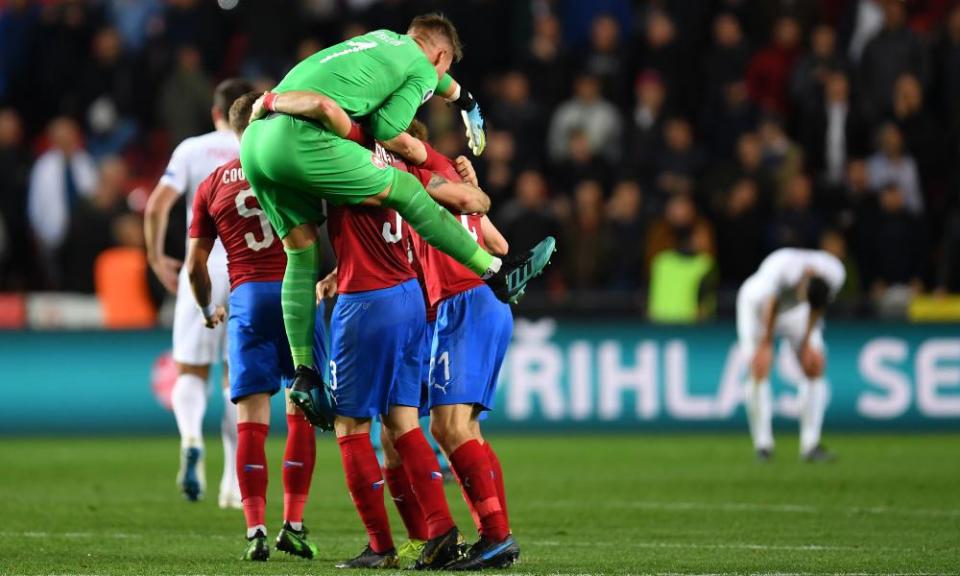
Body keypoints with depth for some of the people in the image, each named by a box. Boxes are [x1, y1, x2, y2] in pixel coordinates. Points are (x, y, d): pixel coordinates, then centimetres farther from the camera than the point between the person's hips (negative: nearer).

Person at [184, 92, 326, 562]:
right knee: (301, 413, 6)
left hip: (246, 298, 1)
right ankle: (293, 524, 1)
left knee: (251, 418, 0)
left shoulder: (211, 186, 10)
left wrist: (208, 309, 27)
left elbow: (195, 265, 11)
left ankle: (255, 529, -9)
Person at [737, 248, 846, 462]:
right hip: (757, 303, -3)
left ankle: (810, 443, -7)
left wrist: (807, 342, -6)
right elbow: (771, 308, -26)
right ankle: (763, 443, -9)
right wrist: (765, 346, -14)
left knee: (815, 367, -10)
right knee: (759, 368, -17)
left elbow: (817, 308, -11)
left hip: (795, 312, 3)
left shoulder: (835, 274, -31)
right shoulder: (780, 269, -43)